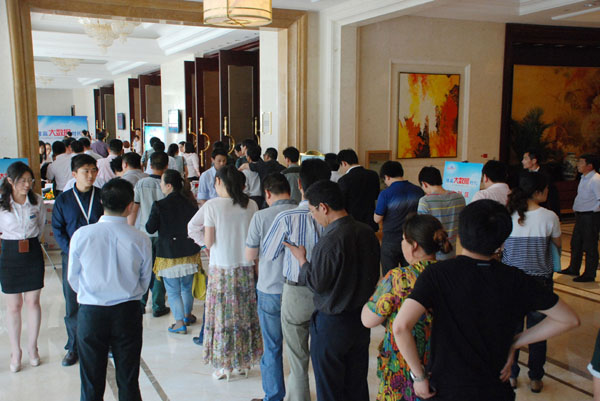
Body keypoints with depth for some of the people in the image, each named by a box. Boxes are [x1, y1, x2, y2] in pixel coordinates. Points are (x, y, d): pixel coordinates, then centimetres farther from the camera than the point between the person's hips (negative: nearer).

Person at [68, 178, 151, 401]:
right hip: (128, 312, 0)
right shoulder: (140, 240, -12)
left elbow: (73, 278, 1)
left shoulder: (81, 235, -11)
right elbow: (145, 281, -1)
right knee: (129, 382, 14)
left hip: (91, 313, 0)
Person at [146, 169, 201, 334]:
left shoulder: (159, 206, -17)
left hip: (169, 254, -4)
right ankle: (187, 315, 36)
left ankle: (180, 323, 7)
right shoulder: (190, 203, -4)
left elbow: (150, 229, -8)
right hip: (190, 252, 5)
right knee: (187, 286, 21)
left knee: (173, 291, 7)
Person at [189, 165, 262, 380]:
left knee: (222, 315, 8)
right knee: (245, 314, 14)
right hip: (246, 267, 3)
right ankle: (245, 361, 25)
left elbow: (208, 243, -10)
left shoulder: (211, 205, -11)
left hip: (221, 268, -3)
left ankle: (224, 365, 16)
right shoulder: (251, 205, -2)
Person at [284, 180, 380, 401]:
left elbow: (316, 283, -18)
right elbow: (374, 275, 8)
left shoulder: (330, 241, -25)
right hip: (362, 318, 7)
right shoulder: (367, 232, -1)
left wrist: (301, 258, -3)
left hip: (332, 324, -7)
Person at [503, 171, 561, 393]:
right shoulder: (549, 217, -14)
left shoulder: (507, 215, -11)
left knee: (511, 328, 16)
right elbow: (558, 245, 2)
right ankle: (535, 379, 28)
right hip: (540, 279, -1)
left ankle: (510, 376, 28)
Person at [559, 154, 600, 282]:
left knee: (589, 247, 0)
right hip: (580, 216, 10)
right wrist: (576, 209, 14)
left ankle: (589, 274, 10)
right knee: (575, 243, 18)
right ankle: (573, 269, 31)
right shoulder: (584, 178, 12)